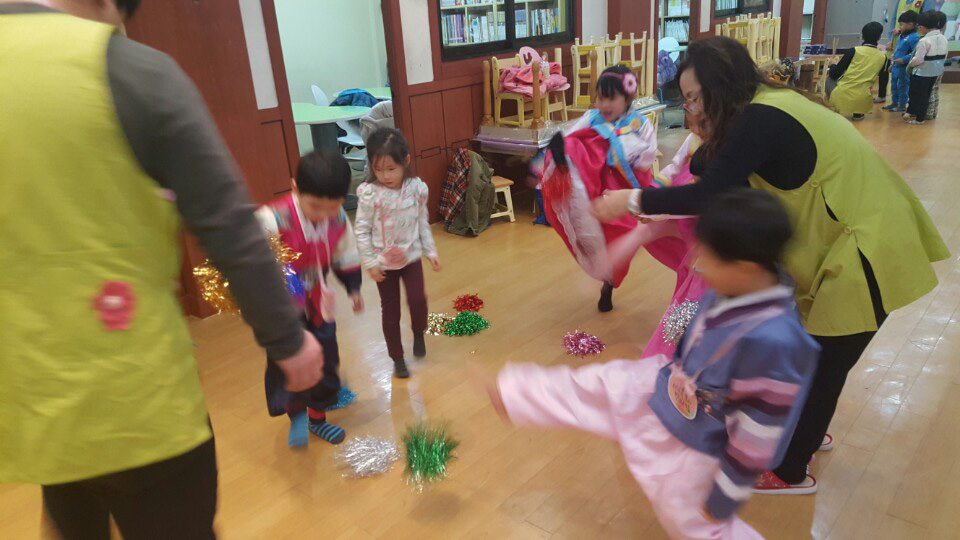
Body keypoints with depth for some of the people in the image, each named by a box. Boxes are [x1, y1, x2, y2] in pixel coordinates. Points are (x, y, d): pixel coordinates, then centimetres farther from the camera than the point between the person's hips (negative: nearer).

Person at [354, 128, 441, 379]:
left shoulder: (417, 188, -9)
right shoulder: (369, 193, -17)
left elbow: (423, 223, 3)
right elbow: (361, 230, -11)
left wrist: (431, 251, 4)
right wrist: (370, 263, -12)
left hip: (411, 256, 2)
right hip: (383, 262, -1)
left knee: (418, 299, -13)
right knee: (390, 311, 8)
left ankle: (418, 334, 22)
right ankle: (397, 358, 26)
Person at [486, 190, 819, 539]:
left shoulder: (772, 343, -37)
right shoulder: (734, 292, -15)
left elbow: (757, 435, -26)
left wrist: (725, 497, -15)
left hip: (695, 444, -7)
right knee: (596, 387, 12)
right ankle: (508, 393, 32)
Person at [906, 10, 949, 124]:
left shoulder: (924, 41, -22)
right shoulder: (943, 38, 4)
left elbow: (918, 59, -22)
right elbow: (944, 56, 11)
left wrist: (910, 64, -4)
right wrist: (937, 64, 22)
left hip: (922, 73, -8)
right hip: (936, 72, 8)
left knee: (918, 95, 5)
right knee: (926, 94, 17)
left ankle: (919, 118, 12)